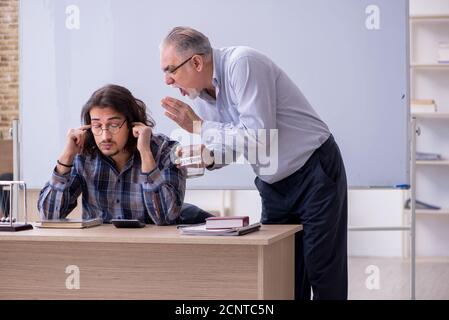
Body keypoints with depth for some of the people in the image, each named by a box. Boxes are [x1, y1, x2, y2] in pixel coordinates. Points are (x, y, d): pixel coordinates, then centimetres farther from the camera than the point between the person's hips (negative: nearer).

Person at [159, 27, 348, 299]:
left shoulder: (242, 64, -22)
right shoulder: (200, 94, 1)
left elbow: (259, 138, -28)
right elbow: (229, 147, 10)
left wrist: (199, 127, -21)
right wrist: (207, 157, -12)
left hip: (315, 173, -8)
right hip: (274, 184, 8)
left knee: (323, 275, -5)